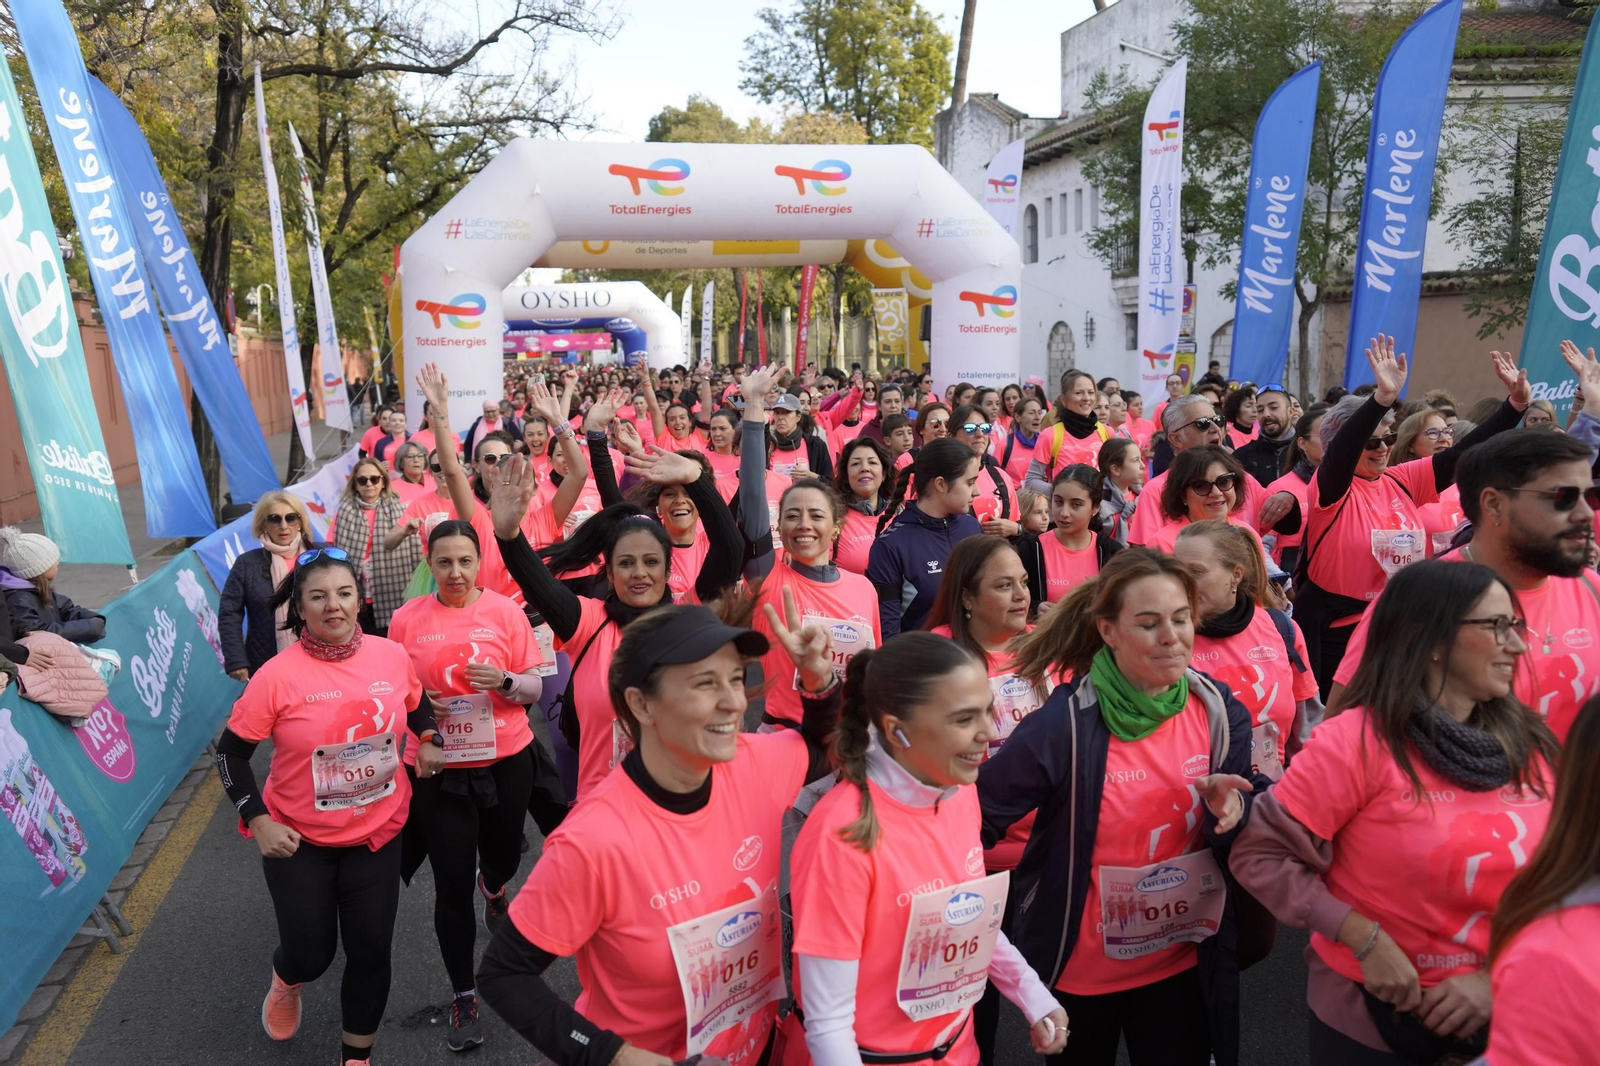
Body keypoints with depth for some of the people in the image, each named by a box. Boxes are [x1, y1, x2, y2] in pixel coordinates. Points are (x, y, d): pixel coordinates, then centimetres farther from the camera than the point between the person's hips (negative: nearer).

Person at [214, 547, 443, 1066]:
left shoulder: (391, 655, -9)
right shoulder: (277, 675, -19)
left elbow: (417, 703, 13)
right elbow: (231, 753, -8)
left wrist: (428, 741, -4)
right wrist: (258, 821, -14)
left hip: (378, 832, 2)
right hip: (299, 839, -2)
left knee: (371, 949, 9)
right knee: (310, 952, 10)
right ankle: (286, 982, 50)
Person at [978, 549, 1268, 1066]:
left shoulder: (1218, 710, -9)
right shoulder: (1064, 724, -23)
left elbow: (1242, 845, -3)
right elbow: (975, 820, -18)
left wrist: (1229, 809, -22)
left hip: (1185, 963, 3)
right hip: (1079, 969, -2)